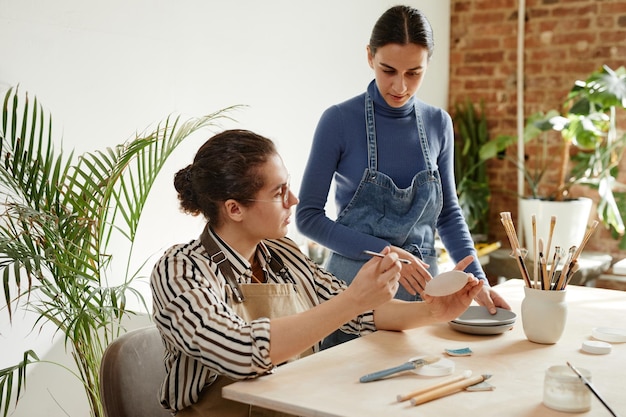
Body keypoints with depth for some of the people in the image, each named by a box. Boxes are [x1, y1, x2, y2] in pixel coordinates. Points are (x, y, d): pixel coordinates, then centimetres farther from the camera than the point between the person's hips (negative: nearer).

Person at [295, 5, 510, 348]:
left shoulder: (438, 124, 1)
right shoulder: (340, 121, -11)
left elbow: (448, 212, 10)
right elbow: (308, 216, -10)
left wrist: (478, 280, -1)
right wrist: (385, 253, -18)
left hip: (421, 284, 4)